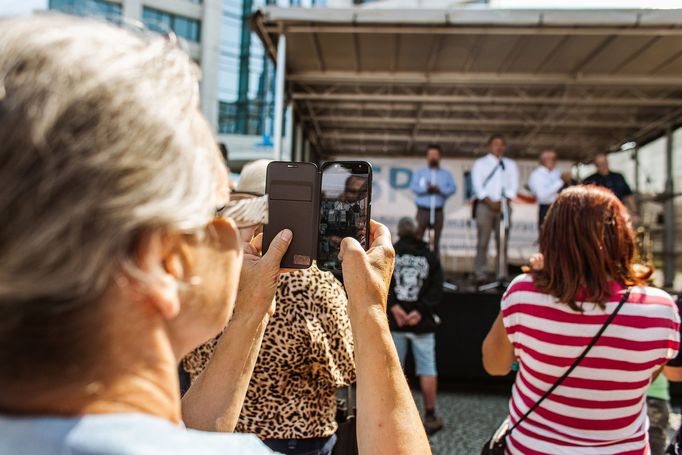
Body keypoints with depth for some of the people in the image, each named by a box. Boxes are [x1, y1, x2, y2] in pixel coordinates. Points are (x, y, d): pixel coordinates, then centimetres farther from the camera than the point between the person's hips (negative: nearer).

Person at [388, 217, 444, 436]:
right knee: (427, 368, 7)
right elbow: (436, 289, -2)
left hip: (394, 321, 0)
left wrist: (393, 307, -13)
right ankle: (430, 416, 11)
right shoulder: (430, 256, 7)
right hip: (422, 322, 0)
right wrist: (421, 311, -10)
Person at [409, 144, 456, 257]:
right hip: (423, 211, -1)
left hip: (438, 211, 1)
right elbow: (413, 187, -4)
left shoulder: (446, 174, 13)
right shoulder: (419, 172, 12)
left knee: (436, 241, 5)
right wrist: (426, 189, -19)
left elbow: (452, 188, -1)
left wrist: (440, 189, -17)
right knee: (417, 239, -7)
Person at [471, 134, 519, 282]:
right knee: (483, 241, -5)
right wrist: (490, 203, -13)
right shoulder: (480, 163, 8)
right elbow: (478, 186, -3)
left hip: (504, 206, 3)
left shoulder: (511, 164, 16)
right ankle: (480, 274, -2)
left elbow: (513, 186, 6)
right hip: (485, 206, -2)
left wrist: (503, 202, -9)